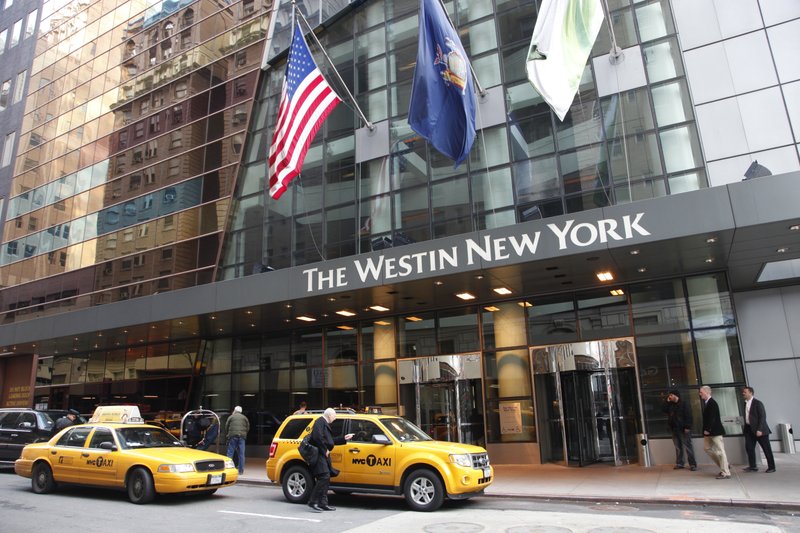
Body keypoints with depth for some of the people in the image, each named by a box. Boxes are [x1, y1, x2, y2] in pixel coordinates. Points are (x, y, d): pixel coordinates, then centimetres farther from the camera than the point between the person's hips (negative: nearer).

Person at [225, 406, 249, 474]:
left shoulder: (231, 417, 11)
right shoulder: (244, 418, 17)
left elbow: (226, 427, 9)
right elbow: (248, 428, 14)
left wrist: (226, 436, 21)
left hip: (232, 436, -2)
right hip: (242, 436, 2)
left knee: (230, 453, 2)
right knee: (241, 454, 3)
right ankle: (241, 470, 4)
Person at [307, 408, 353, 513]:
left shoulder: (325, 424, 24)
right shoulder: (320, 422, -9)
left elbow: (331, 440, 28)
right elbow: (318, 437, -23)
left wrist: (344, 438, 28)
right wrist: (325, 450, -17)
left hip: (323, 454, 11)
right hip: (319, 454, -11)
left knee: (326, 479, 9)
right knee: (324, 477, -16)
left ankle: (323, 503, 13)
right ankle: (313, 502, -10)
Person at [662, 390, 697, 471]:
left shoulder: (684, 404, -7)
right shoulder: (670, 405, 12)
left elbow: (688, 416, -12)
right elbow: (663, 410, 5)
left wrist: (687, 427, -19)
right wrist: (667, 401, 0)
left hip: (683, 429, -6)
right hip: (674, 429, 6)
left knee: (688, 447, -3)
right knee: (678, 447, 12)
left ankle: (693, 464, 2)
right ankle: (679, 463, 19)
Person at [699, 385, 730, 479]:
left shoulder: (712, 403, -18)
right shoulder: (706, 402, 10)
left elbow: (712, 418, -22)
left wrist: (708, 430, -20)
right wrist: (705, 430, 9)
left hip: (715, 431, -10)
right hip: (708, 431, 10)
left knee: (720, 451, -2)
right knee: (708, 448, 14)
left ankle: (725, 473, 5)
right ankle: (724, 466, 24)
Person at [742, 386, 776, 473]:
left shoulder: (758, 403, -10)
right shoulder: (745, 404, 11)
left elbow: (762, 417, -15)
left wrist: (759, 429, -20)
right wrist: (745, 428, 7)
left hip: (759, 430, -7)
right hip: (749, 429, 7)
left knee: (766, 448, 4)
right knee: (749, 447, 2)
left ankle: (771, 467, 14)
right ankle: (752, 466, 8)